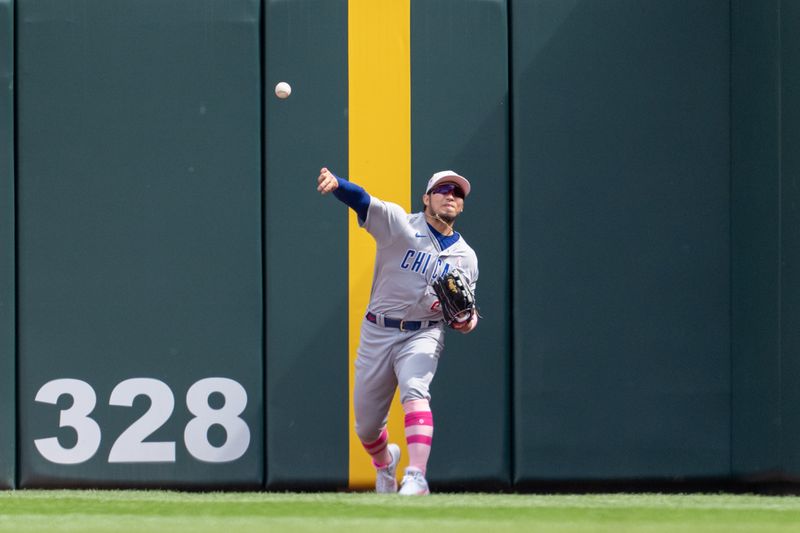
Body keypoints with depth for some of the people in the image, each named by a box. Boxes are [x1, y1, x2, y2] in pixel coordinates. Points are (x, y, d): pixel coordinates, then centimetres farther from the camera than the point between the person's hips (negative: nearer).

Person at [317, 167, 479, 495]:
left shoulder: (466, 257, 7)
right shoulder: (398, 223, -4)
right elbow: (362, 201, -22)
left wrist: (468, 320, -12)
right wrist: (336, 184, -44)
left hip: (423, 336, 0)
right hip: (377, 333, 0)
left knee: (415, 392, -31)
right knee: (366, 429, 7)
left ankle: (416, 478, -42)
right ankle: (385, 462, 42)